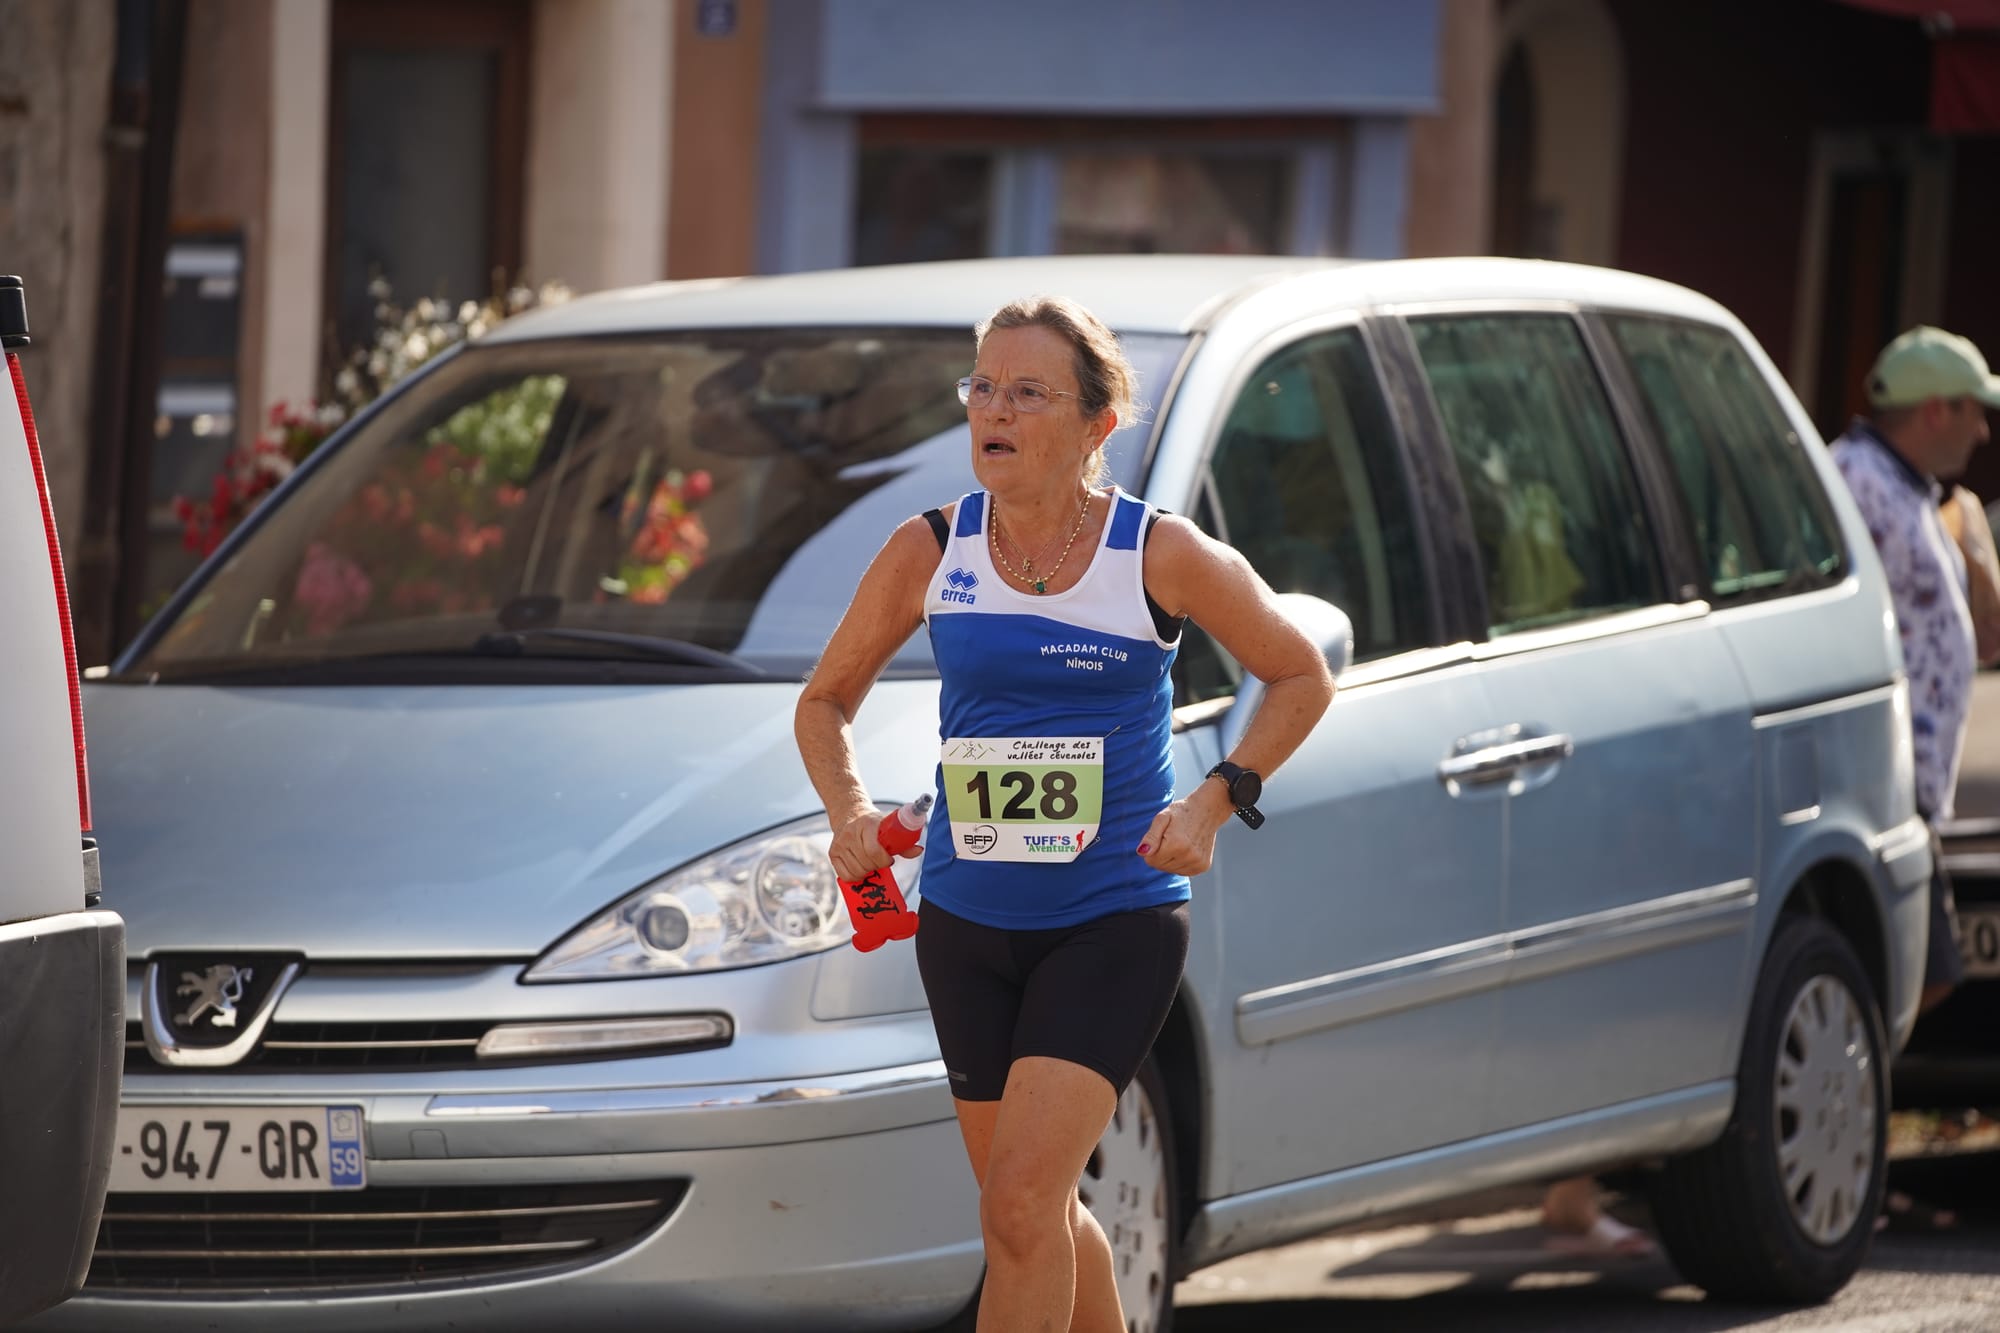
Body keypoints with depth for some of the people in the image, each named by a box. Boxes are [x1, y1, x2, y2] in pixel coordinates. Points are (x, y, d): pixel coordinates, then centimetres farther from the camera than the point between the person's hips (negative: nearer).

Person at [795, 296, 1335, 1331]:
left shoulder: (1161, 557, -8)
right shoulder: (929, 553, -1)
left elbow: (1300, 677, 6)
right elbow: (827, 699, 13)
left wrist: (1216, 801, -9)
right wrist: (850, 812, -7)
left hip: (1117, 920, -4)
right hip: (966, 921, 4)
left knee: (1020, 1202, -18)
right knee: (1039, 1209, 14)